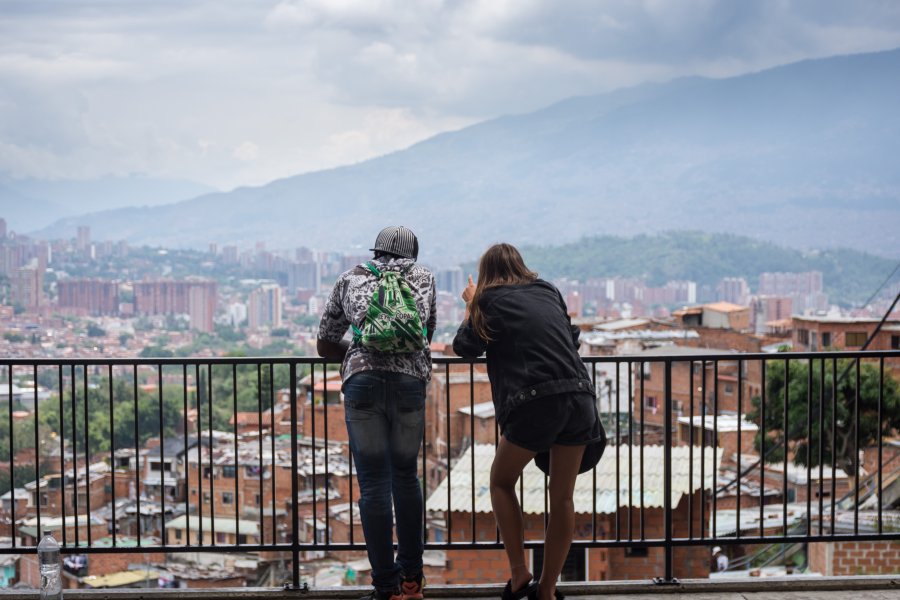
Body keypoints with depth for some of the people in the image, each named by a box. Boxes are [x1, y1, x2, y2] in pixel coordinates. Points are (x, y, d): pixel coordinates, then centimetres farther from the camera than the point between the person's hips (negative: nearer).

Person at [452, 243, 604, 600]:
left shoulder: (490, 300, 7)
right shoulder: (549, 292, 19)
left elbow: (464, 348, 17)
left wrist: (470, 306, 30)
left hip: (534, 405, -4)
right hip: (579, 398, 4)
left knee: (501, 481, 18)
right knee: (562, 497, 12)